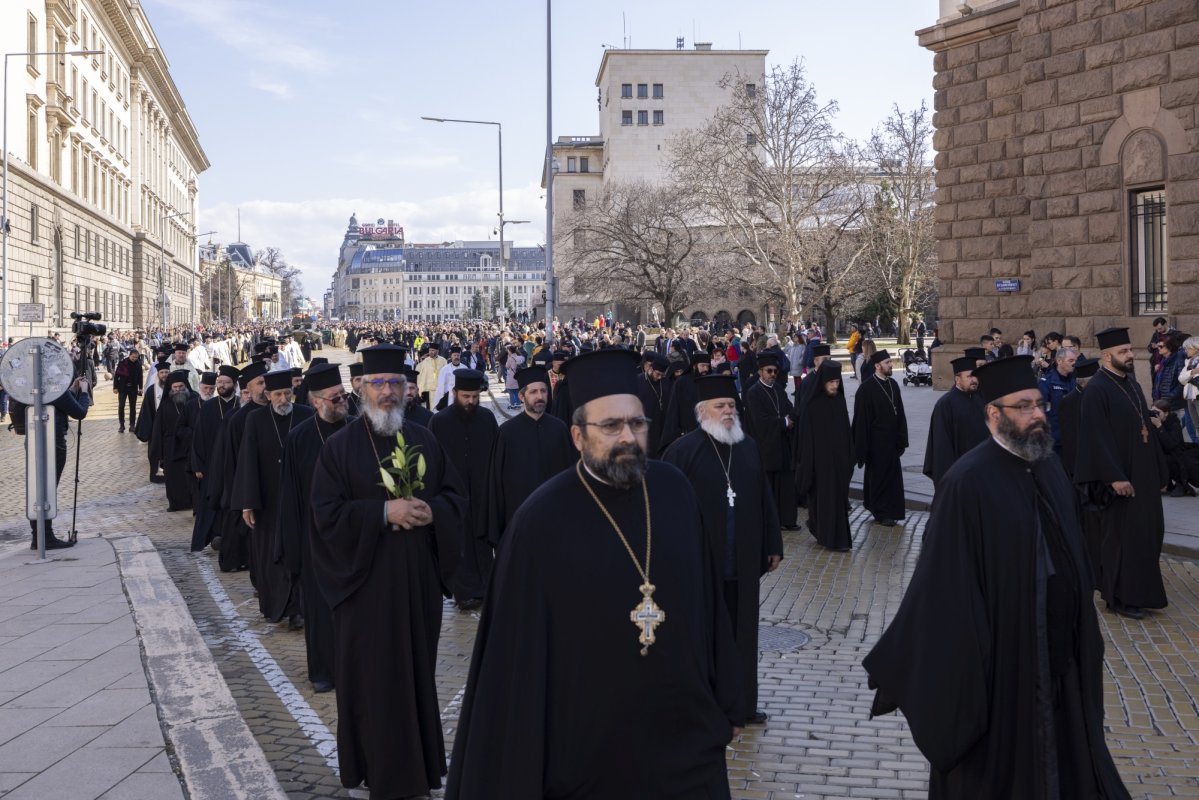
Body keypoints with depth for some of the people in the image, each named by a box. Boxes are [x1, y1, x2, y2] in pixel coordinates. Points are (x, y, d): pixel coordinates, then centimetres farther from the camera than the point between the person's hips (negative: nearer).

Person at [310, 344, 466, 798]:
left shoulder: (424, 441, 7)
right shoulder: (340, 446, -4)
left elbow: (456, 495, 8)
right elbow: (326, 513, -11)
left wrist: (432, 512, -13)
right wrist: (384, 512, -21)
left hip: (419, 579, 3)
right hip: (367, 581, -3)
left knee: (417, 669, 10)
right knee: (372, 675, 2)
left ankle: (419, 760, 23)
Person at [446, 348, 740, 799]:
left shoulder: (675, 492, -3)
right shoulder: (541, 523, -16)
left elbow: (708, 604, 6)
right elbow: (519, 657, -12)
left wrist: (724, 703, 11)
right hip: (589, 750, -4)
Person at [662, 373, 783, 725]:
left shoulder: (749, 447, 8)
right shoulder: (682, 451, -10)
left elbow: (764, 499, 13)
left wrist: (773, 545, 12)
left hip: (743, 562, 5)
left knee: (742, 634, 13)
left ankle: (742, 706, 25)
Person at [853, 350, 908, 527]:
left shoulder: (893, 384, 7)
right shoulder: (866, 388, -13)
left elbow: (900, 413, 11)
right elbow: (861, 419, -13)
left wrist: (902, 439, 8)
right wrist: (863, 447, -14)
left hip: (891, 439, 6)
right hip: (876, 441, -6)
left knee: (893, 474, 10)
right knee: (878, 475, 2)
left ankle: (891, 511, 22)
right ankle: (881, 513, 12)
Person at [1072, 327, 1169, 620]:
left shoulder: (1132, 383, 12)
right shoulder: (1097, 389, -16)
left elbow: (1143, 425, 17)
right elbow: (1097, 438, -21)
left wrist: (1159, 471, 15)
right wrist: (1115, 476, -25)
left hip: (1144, 472, 9)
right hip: (1120, 475, -9)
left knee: (1147, 532, 13)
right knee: (1121, 535, -1)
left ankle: (1141, 591, 26)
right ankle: (1120, 596, 10)